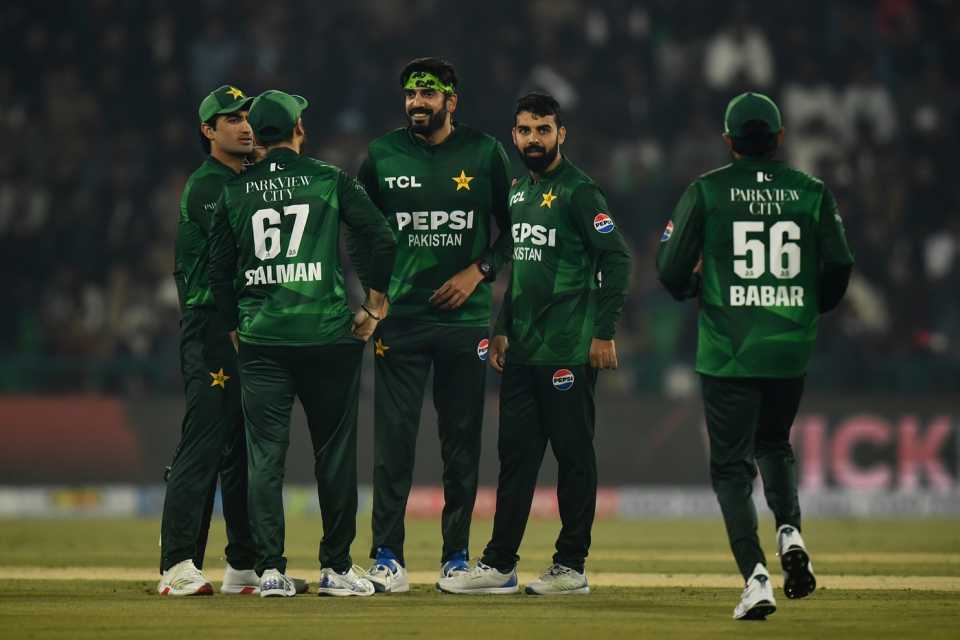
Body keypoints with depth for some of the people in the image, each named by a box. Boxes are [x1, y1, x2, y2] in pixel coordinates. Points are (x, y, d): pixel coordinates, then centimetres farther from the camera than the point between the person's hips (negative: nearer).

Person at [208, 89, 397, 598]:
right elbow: (383, 239, -5)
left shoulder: (234, 192, 7)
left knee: (264, 456, 2)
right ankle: (335, 568, 8)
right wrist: (374, 305, 5)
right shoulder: (330, 180, 2)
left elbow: (218, 270, 8)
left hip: (261, 341, 1)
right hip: (328, 336, -1)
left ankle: (270, 569, -4)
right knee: (334, 454, 6)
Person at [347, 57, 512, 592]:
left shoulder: (485, 154, 3)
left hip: (465, 317, 0)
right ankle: (387, 557, -3)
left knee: (463, 438, 4)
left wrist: (478, 272, -6)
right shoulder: (383, 156, 5)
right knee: (394, 436, -5)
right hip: (400, 317, 0)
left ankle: (457, 555, 12)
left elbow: (514, 227, 9)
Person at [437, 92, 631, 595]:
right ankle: (499, 565, 10)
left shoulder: (578, 191, -9)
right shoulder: (518, 191, 16)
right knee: (515, 454, 8)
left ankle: (571, 566, 3)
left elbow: (616, 260, -13)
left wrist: (604, 333, -16)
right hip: (522, 349, 8)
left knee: (573, 454, -1)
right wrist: (502, 330, 19)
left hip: (567, 352, -8)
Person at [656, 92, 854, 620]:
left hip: (727, 353, -3)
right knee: (774, 444, 25)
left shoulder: (706, 192, -2)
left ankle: (755, 577, -14)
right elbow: (839, 266, 0)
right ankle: (789, 531, -1)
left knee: (732, 466, 2)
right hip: (791, 349, 3)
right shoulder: (811, 192, 4)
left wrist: (694, 288, 19)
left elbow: (670, 269, -3)